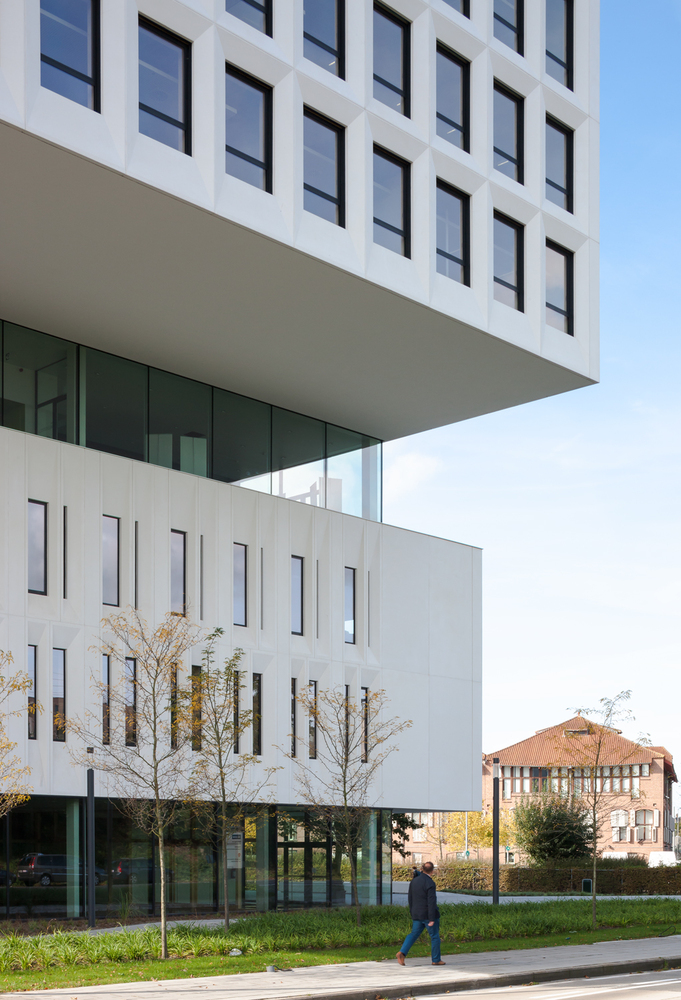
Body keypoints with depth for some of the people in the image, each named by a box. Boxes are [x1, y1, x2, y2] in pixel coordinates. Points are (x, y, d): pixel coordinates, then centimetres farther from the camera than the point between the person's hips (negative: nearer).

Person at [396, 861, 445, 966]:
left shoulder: (414, 881, 5)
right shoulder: (430, 883, -17)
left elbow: (411, 899, 13)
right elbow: (431, 902, -21)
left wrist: (412, 913, 23)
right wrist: (432, 919, -19)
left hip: (417, 914, 6)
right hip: (428, 914, -6)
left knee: (414, 934, 10)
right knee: (435, 936, 7)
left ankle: (402, 953, -8)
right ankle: (436, 959, 13)